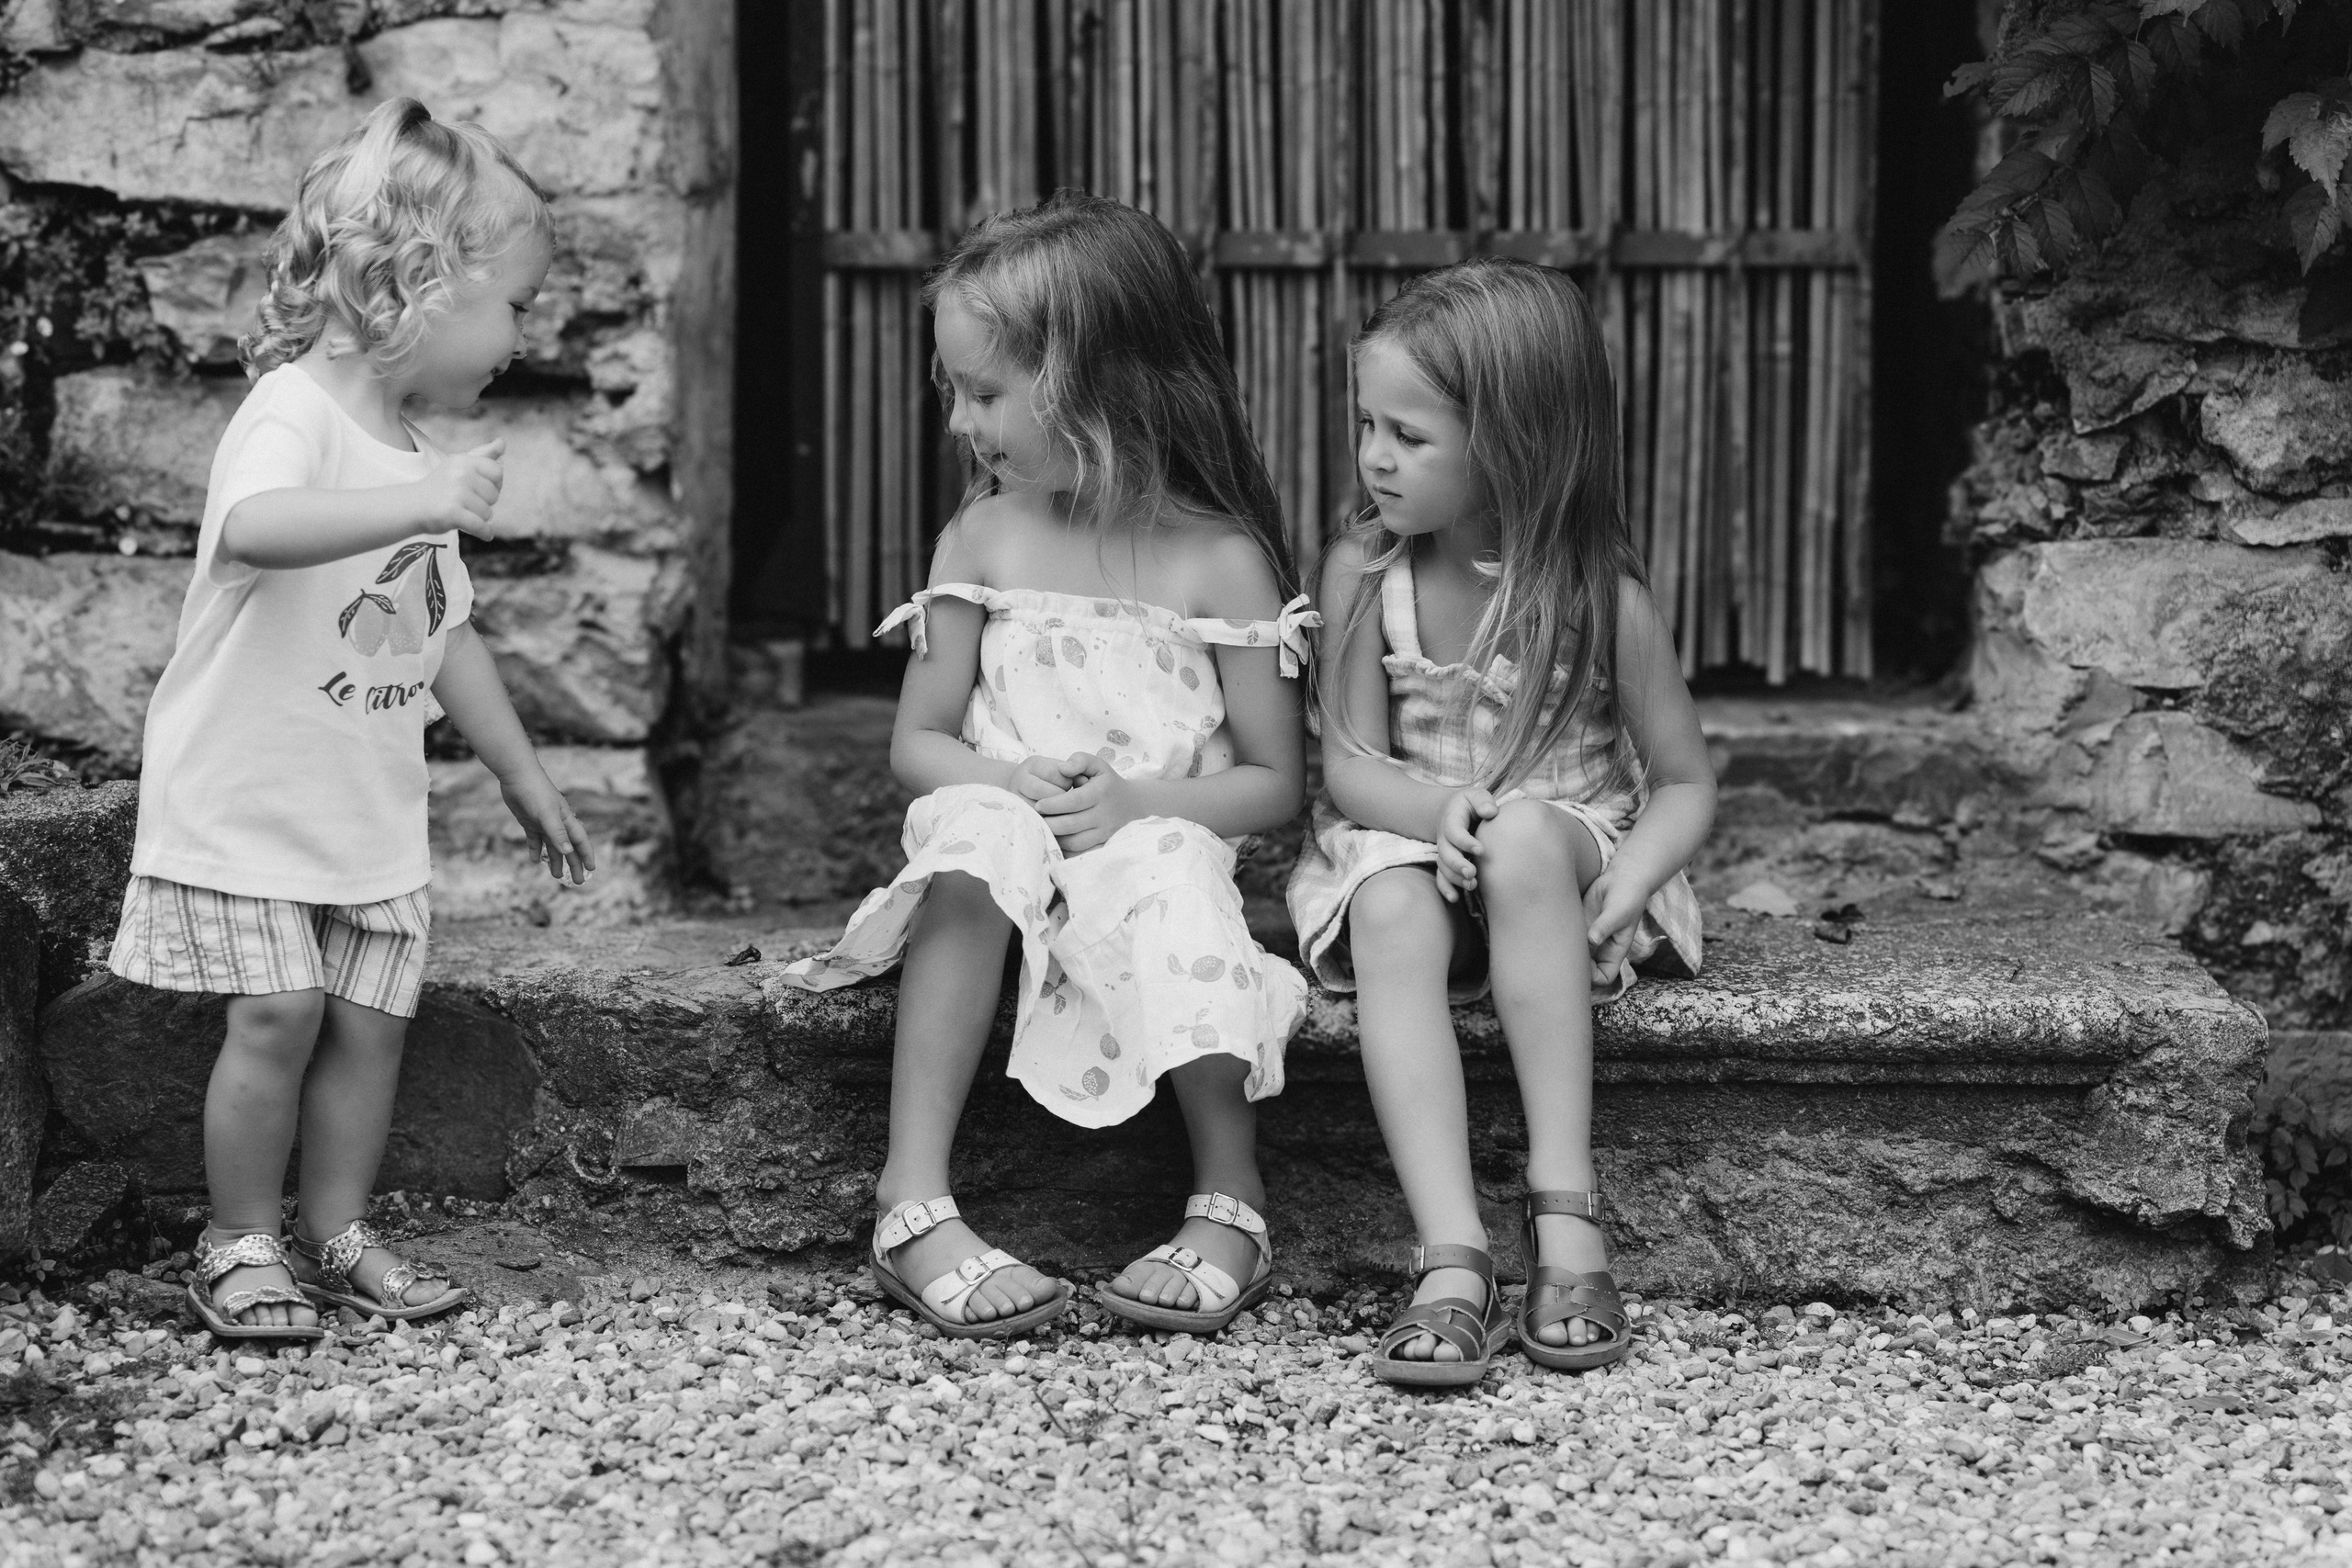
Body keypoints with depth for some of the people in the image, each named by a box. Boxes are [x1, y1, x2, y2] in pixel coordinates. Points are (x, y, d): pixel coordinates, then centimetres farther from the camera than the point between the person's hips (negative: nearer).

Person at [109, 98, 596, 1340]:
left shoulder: (413, 451, 11)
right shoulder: (294, 413, -16)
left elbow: (447, 635, 21)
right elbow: (251, 528, -40)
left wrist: (523, 777, 23)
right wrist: (421, 504, -47)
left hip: (371, 810, 8)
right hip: (243, 802, -7)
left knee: (369, 1018, 4)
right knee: (278, 1012, -11)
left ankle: (336, 1235, 17)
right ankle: (241, 1244, 5)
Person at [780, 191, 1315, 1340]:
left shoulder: (1218, 560, -1)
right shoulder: (983, 541, 9)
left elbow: (1276, 782, 0)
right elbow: (918, 741, 10)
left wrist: (1139, 801, -17)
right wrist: (1003, 778, -12)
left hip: (1157, 839, -2)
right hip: (1009, 825, 2)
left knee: (1170, 883, -37)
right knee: (973, 836, -34)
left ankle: (1229, 1203, -20)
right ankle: (913, 1202, -37)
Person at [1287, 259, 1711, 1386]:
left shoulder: (1599, 598, -9)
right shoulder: (1363, 575, -3)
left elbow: (1686, 782, -3)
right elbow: (1350, 765, -1)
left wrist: (1628, 877, -24)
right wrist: (1438, 807, -24)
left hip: (1565, 842, -2)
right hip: (1403, 840, 2)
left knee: (1523, 838, -38)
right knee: (1391, 915, -35)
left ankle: (1563, 1209, -38)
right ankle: (1451, 1260, -47)